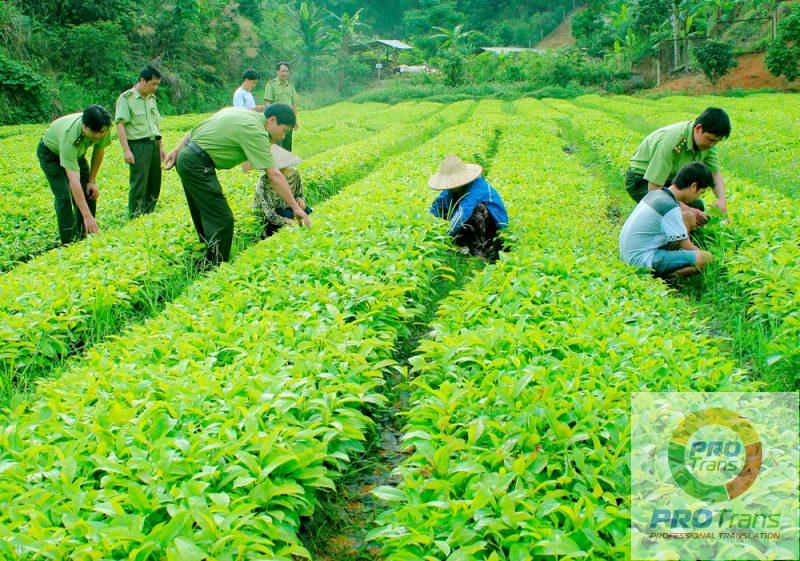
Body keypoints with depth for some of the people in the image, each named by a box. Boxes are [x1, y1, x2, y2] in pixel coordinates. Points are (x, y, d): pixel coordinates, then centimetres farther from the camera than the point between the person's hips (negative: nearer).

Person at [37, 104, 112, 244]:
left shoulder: (104, 127, -29)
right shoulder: (69, 138, -45)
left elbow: (99, 150, -4)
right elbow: (74, 181, -49)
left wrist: (92, 180, -4)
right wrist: (87, 216, -53)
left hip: (77, 153, 6)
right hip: (51, 153, -6)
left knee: (90, 193, -1)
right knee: (64, 196, -18)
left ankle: (84, 238, 9)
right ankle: (68, 242, -10)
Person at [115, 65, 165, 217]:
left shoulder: (151, 98, 16)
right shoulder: (126, 99, -7)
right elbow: (120, 125, -13)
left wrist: (160, 147, 21)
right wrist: (126, 150, -20)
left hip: (153, 144, 7)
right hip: (138, 146, -7)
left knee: (154, 183, 9)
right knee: (139, 185, -7)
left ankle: (148, 215, 20)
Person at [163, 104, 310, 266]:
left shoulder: (237, 111, 13)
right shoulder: (255, 131, -14)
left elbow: (195, 130, 14)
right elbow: (274, 175, -17)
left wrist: (176, 151, 15)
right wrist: (295, 207, -14)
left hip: (185, 158, 10)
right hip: (197, 166, -10)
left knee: (203, 214, 19)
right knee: (222, 220, -8)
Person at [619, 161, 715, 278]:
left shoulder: (655, 193, 7)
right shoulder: (670, 207, -19)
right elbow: (686, 246, -12)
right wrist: (707, 257, 2)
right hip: (641, 260, -10)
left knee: (688, 216, 13)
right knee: (705, 258, -22)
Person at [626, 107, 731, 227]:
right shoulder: (671, 141, -36)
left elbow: (715, 172, -2)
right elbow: (653, 188, -36)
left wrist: (722, 199, -23)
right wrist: (687, 210, -40)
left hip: (669, 179, 8)